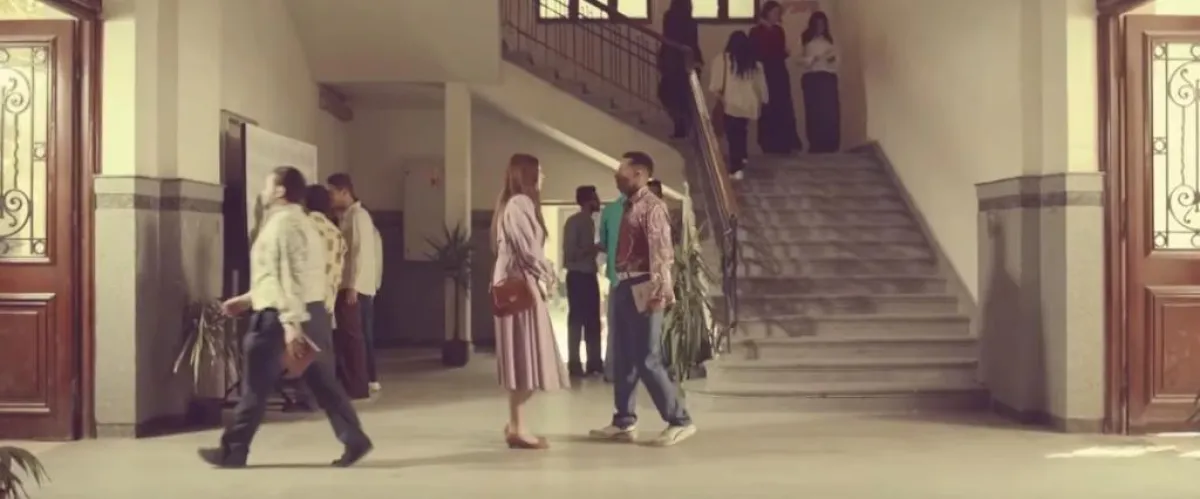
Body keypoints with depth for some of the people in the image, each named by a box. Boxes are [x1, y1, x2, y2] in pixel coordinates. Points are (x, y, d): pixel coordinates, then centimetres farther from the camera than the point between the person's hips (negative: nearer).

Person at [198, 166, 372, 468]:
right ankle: (354, 441, 5)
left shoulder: (283, 223, -12)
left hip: (280, 316, -10)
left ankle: (232, 451, 12)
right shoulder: (298, 222, 20)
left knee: (255, 387, 2)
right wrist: (248, 299, 27)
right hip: (311, 312, 10)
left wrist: (290, 324, -26)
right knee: (323, 383, 9)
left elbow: (290, 278, -21)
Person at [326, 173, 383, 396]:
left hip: (357, 287, -9)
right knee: (363, 335, 12)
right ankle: (370, 379, 19)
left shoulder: (358, 215, -11)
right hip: (361, 286, 9)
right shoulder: (349, 216, 17)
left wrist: (352, 286, -20)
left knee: (353, 336, -7)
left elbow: (361, 252, -17)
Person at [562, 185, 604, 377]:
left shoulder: (590, 222, 14)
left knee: (593, 320, 10)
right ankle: (574, 364, 3)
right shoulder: (573, 222, -12)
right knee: (577, 320, -3)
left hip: (590, 275, 8)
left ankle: (595, 362, 17)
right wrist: (594, 248, -17)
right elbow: (570, 253, -18)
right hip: (577, 276, -8)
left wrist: (597, 248, 6)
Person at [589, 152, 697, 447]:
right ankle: (624, 423, 20)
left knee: (647, 360, -7)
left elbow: (661, 251, -19)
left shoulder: (652, 207, -11)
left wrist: (659, 291, -26)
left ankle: (680, 421, 2)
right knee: (624, 359, 12)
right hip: (625, 287, 9)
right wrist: (619, 286, 13)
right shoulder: (629, 207, 17)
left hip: (642, 288, -9)